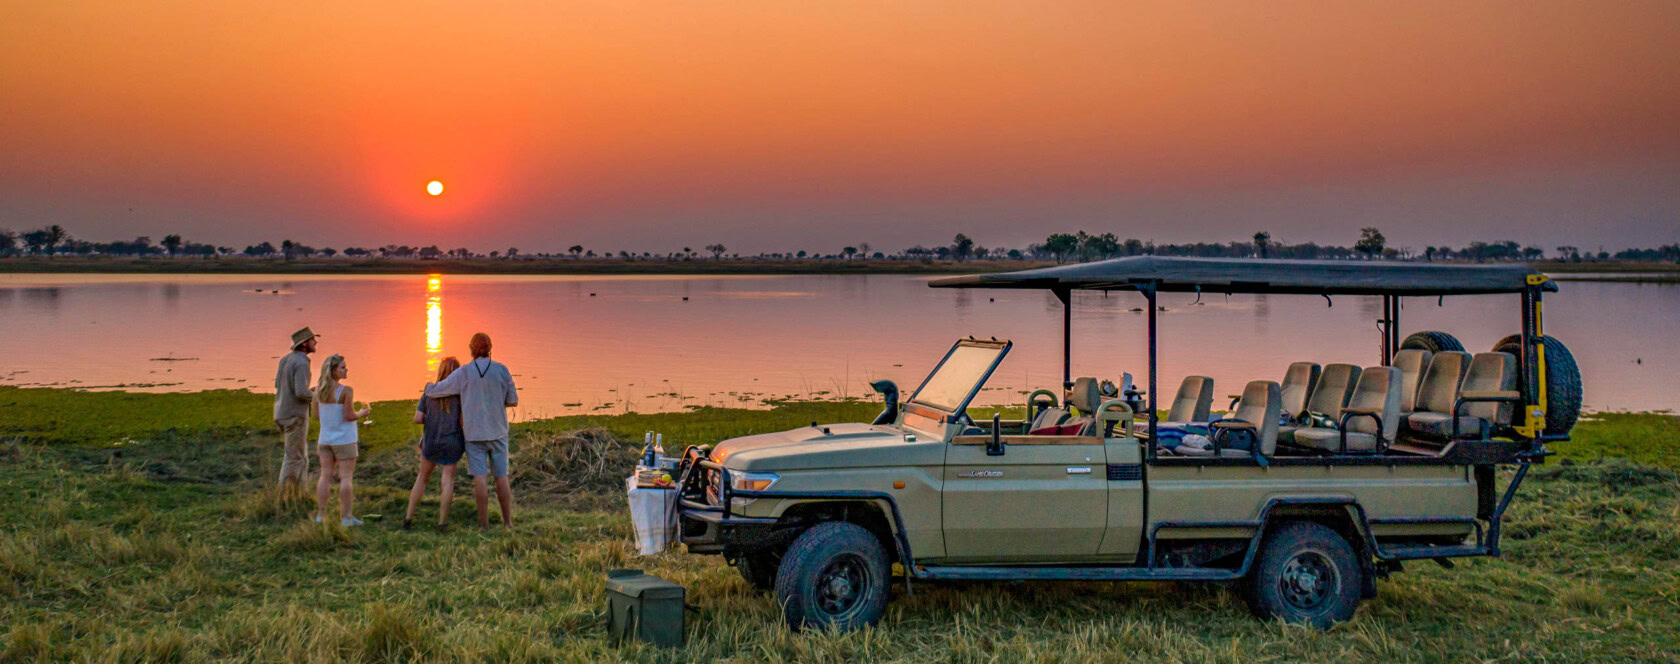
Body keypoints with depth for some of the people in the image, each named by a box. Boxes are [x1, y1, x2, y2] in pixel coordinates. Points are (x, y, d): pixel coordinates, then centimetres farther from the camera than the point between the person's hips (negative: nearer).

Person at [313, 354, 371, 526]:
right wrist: (361, 413, 3)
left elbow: (317, 415, 7)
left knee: (325, 476, 10)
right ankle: (345, 517, 2)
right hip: (344, 439, -6)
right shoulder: (346, 391, -17)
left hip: (325, 439, 6)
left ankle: (320, 515, 10)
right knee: (346, 477, 0)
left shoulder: (319, 389, 2)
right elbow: (349, 416, -16)